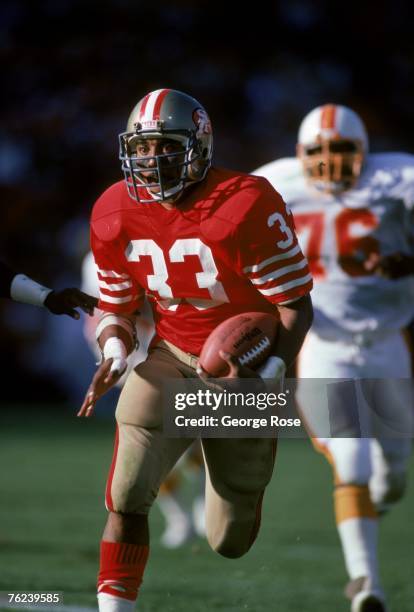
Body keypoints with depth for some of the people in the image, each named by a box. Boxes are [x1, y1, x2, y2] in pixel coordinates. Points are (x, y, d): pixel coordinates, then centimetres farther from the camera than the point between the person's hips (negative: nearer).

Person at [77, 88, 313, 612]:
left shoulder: (246, 207, -22)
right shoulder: (118, 215, -7)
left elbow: (296, 306, -15)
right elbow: (116, 307, 6)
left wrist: (268, 376, -29)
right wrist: (114, 355, -16)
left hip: (246, 362, -3)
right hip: (172, 356, 3)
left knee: (230, 542, 6)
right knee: (127, 494, -21)